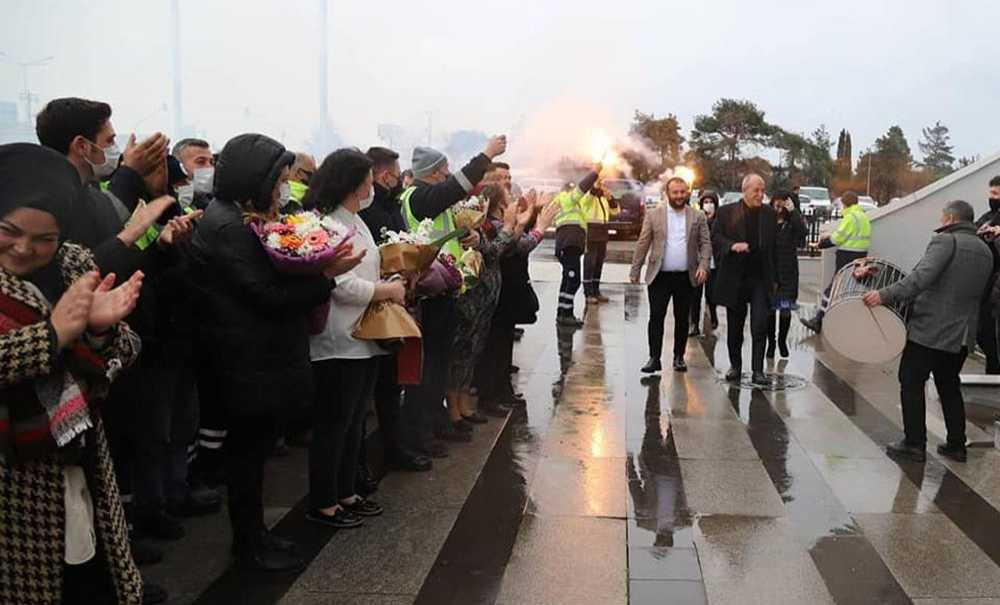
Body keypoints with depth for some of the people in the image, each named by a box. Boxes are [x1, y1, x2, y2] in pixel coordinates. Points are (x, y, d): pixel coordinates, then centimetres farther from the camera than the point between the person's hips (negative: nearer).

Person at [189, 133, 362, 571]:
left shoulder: (245, 217, 12)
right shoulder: (229, 226, -19)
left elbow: (274, 275, 11)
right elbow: (266, 295, -22)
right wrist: (327, 275, -19)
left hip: (261, 356, 10)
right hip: (251, 361, -10)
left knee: (253, 447, 17)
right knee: (249, 449, 3)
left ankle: (253, 533, 30)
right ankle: (249, 547, 17)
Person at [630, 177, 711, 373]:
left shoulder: (698, 216, 6)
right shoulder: (654, 215, 3)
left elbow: (705, 243, 5)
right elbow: (642, 244, 3)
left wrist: (703, 266, -10)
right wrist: (634, 272, 0)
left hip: (686, 277, 1)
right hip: (659, 276, -1)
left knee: (682, 319, 8)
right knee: (656, 317, -3)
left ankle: (679, 357, 19)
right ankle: (654, 358, 2)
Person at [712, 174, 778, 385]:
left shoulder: (769, 214, 6)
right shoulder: (726, 212, 1)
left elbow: (774, 246, 8)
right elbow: (715, 237, -2)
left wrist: (774, 278, 7)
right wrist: (732, 245, -22)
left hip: (761, 278, 0)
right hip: (734, 278, 0)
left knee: (760, 325, -7)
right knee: (735, 326, 10)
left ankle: (758, 370, -1)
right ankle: (735, 366, 24)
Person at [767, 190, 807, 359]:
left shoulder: (792, 222, 1)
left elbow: (802, 231, -21)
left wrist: (793, 211, -18)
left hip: (787, 273, 0)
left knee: (785, 310, 5)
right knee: (769, 309, 5)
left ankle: (782, 341, 23)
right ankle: (771, 343, 18)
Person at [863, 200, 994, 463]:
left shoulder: (945, 241, -13)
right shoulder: (985, 250, 13)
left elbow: (921, 277, -28)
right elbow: (976, 291, 19)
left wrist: (885, 295, -31)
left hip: (929, 329, -7)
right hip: (962, 333, 7)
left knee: (912, 383, 3)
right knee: (950, 387, 18)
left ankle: (915, 444, 4)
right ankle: (956, 444, 21)